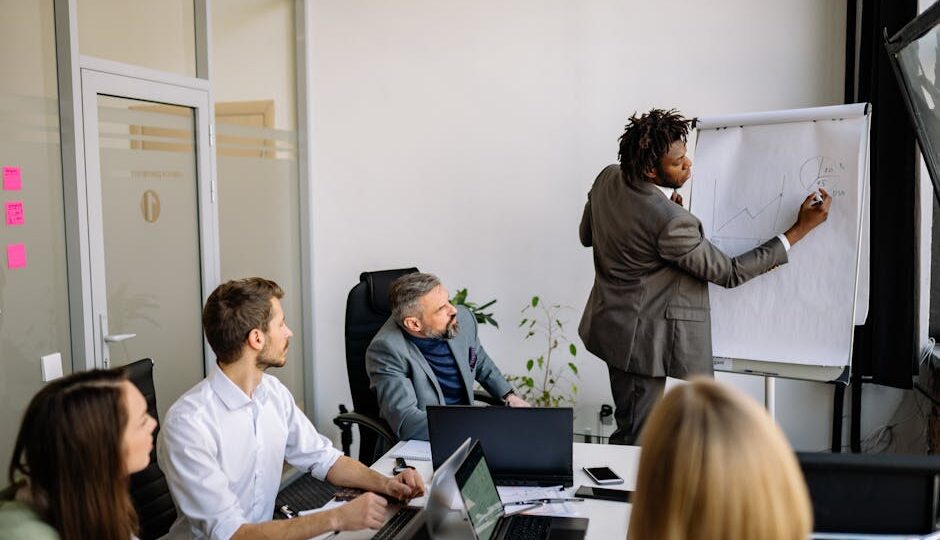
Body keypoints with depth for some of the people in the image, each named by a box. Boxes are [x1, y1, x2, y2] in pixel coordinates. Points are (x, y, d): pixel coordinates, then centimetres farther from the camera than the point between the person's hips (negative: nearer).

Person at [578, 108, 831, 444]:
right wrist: (801, 228, -16)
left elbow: (587, 235, 13)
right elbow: (729, 273, -18)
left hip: (612, 326, 9)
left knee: (630, 426, 21)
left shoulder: (607, 179, -5)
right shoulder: (671, 223, -30)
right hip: (643, 340, -9)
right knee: (636, 437, 6)